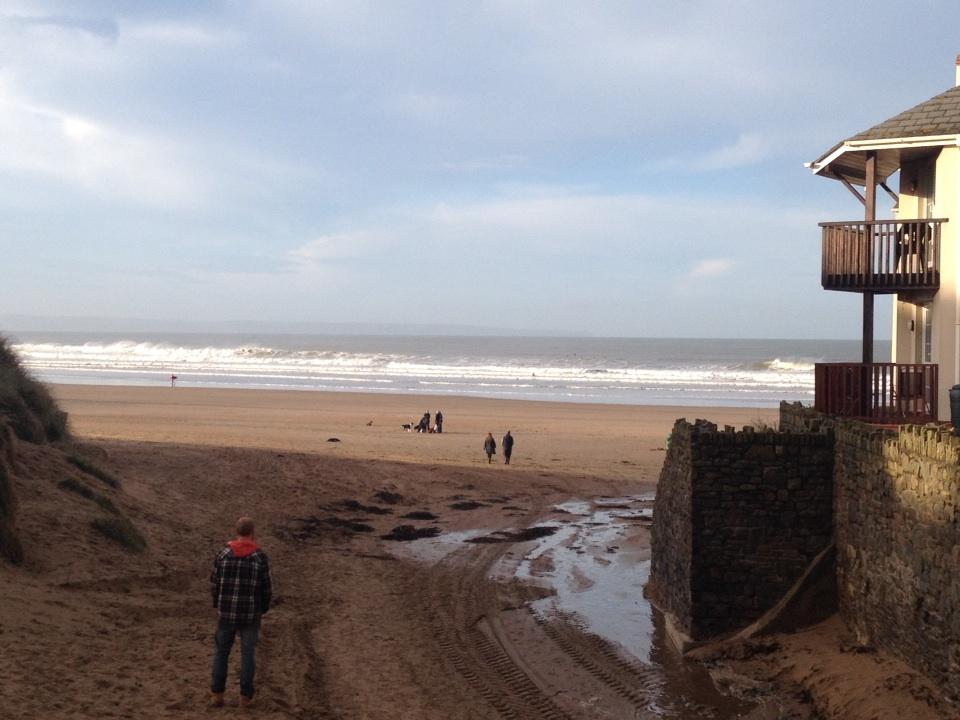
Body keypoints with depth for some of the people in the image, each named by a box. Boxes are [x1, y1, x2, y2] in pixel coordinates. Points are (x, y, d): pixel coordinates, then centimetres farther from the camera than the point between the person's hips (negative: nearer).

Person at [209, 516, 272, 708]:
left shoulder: (223, 554, -8)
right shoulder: (261, 557, -13)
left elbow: (215, 583, -2)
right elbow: (265, 589, -7)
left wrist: (218, 604, 17)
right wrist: (264, 607, 12)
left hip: (228, 612, 1)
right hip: (251, 613, -1)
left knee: (221, 652, 16)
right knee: (247, 653, 12)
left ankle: (217, 694, 14)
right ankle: (245, 696, 16)